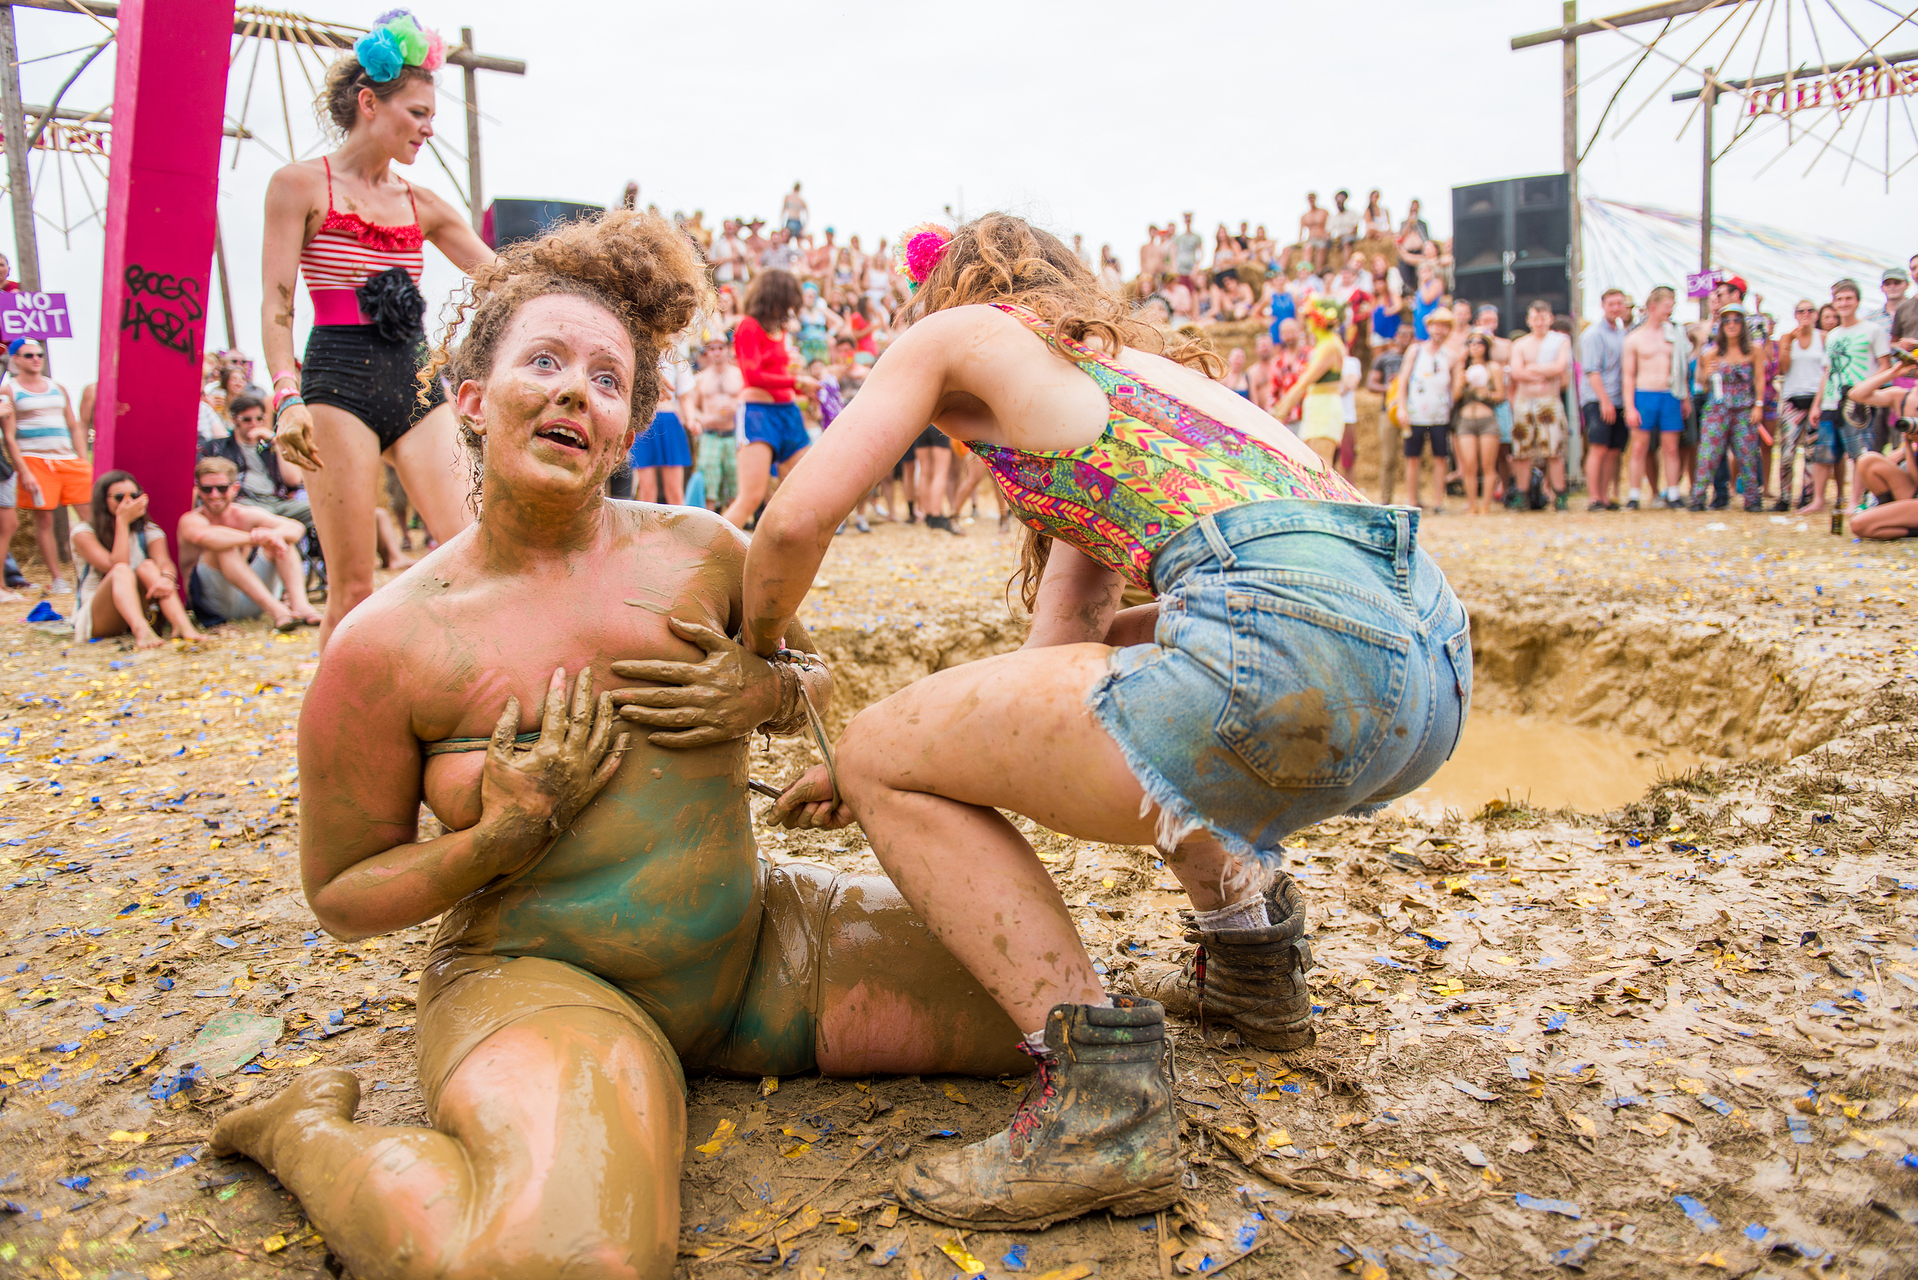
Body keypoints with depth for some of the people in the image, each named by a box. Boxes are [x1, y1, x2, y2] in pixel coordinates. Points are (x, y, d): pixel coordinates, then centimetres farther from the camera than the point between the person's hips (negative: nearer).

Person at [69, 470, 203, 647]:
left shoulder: (149, 532, 7)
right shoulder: (84, 532, -3)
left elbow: (164, 562, -15)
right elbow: (115, 566, -20)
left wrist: (166, 578, -39)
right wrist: (122, 522, -18)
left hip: (138, 612, 3)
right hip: (94, 618, -3)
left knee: (148, 567, -23)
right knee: (121, 571, -30)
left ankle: (182, 626, -47)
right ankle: (141, 632, -59)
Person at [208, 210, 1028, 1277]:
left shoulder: (698, 550, -2)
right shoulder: (390, 642, -10)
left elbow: (816, 675, 16)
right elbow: (341, 893, 0)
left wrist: (772, 693, -8)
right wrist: (501, 838, -18)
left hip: (757, 940, 5)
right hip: (534, 975, -4)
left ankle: (728, 1032, 15)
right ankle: (311, 1128, -2)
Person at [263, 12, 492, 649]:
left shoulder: (422, 205, 16)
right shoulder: (302, 184, 3)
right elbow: (277, 307, -3)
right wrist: (287, 397, -15)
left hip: (417, 382, 5)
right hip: (340, 385, -5)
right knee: (353, 586, -5)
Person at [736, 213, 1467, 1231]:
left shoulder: (958, 332, 16)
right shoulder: (1134, 359, 35)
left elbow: (795, 523, 8)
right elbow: (1062, 645, 32)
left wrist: (756, 655, 28)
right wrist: (932, 747, 37)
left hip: (1296, 637, -9)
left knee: (879, 757, 3)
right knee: (1123, 697, 37)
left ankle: (1100, 1101, -5)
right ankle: (1253, 964, 36)